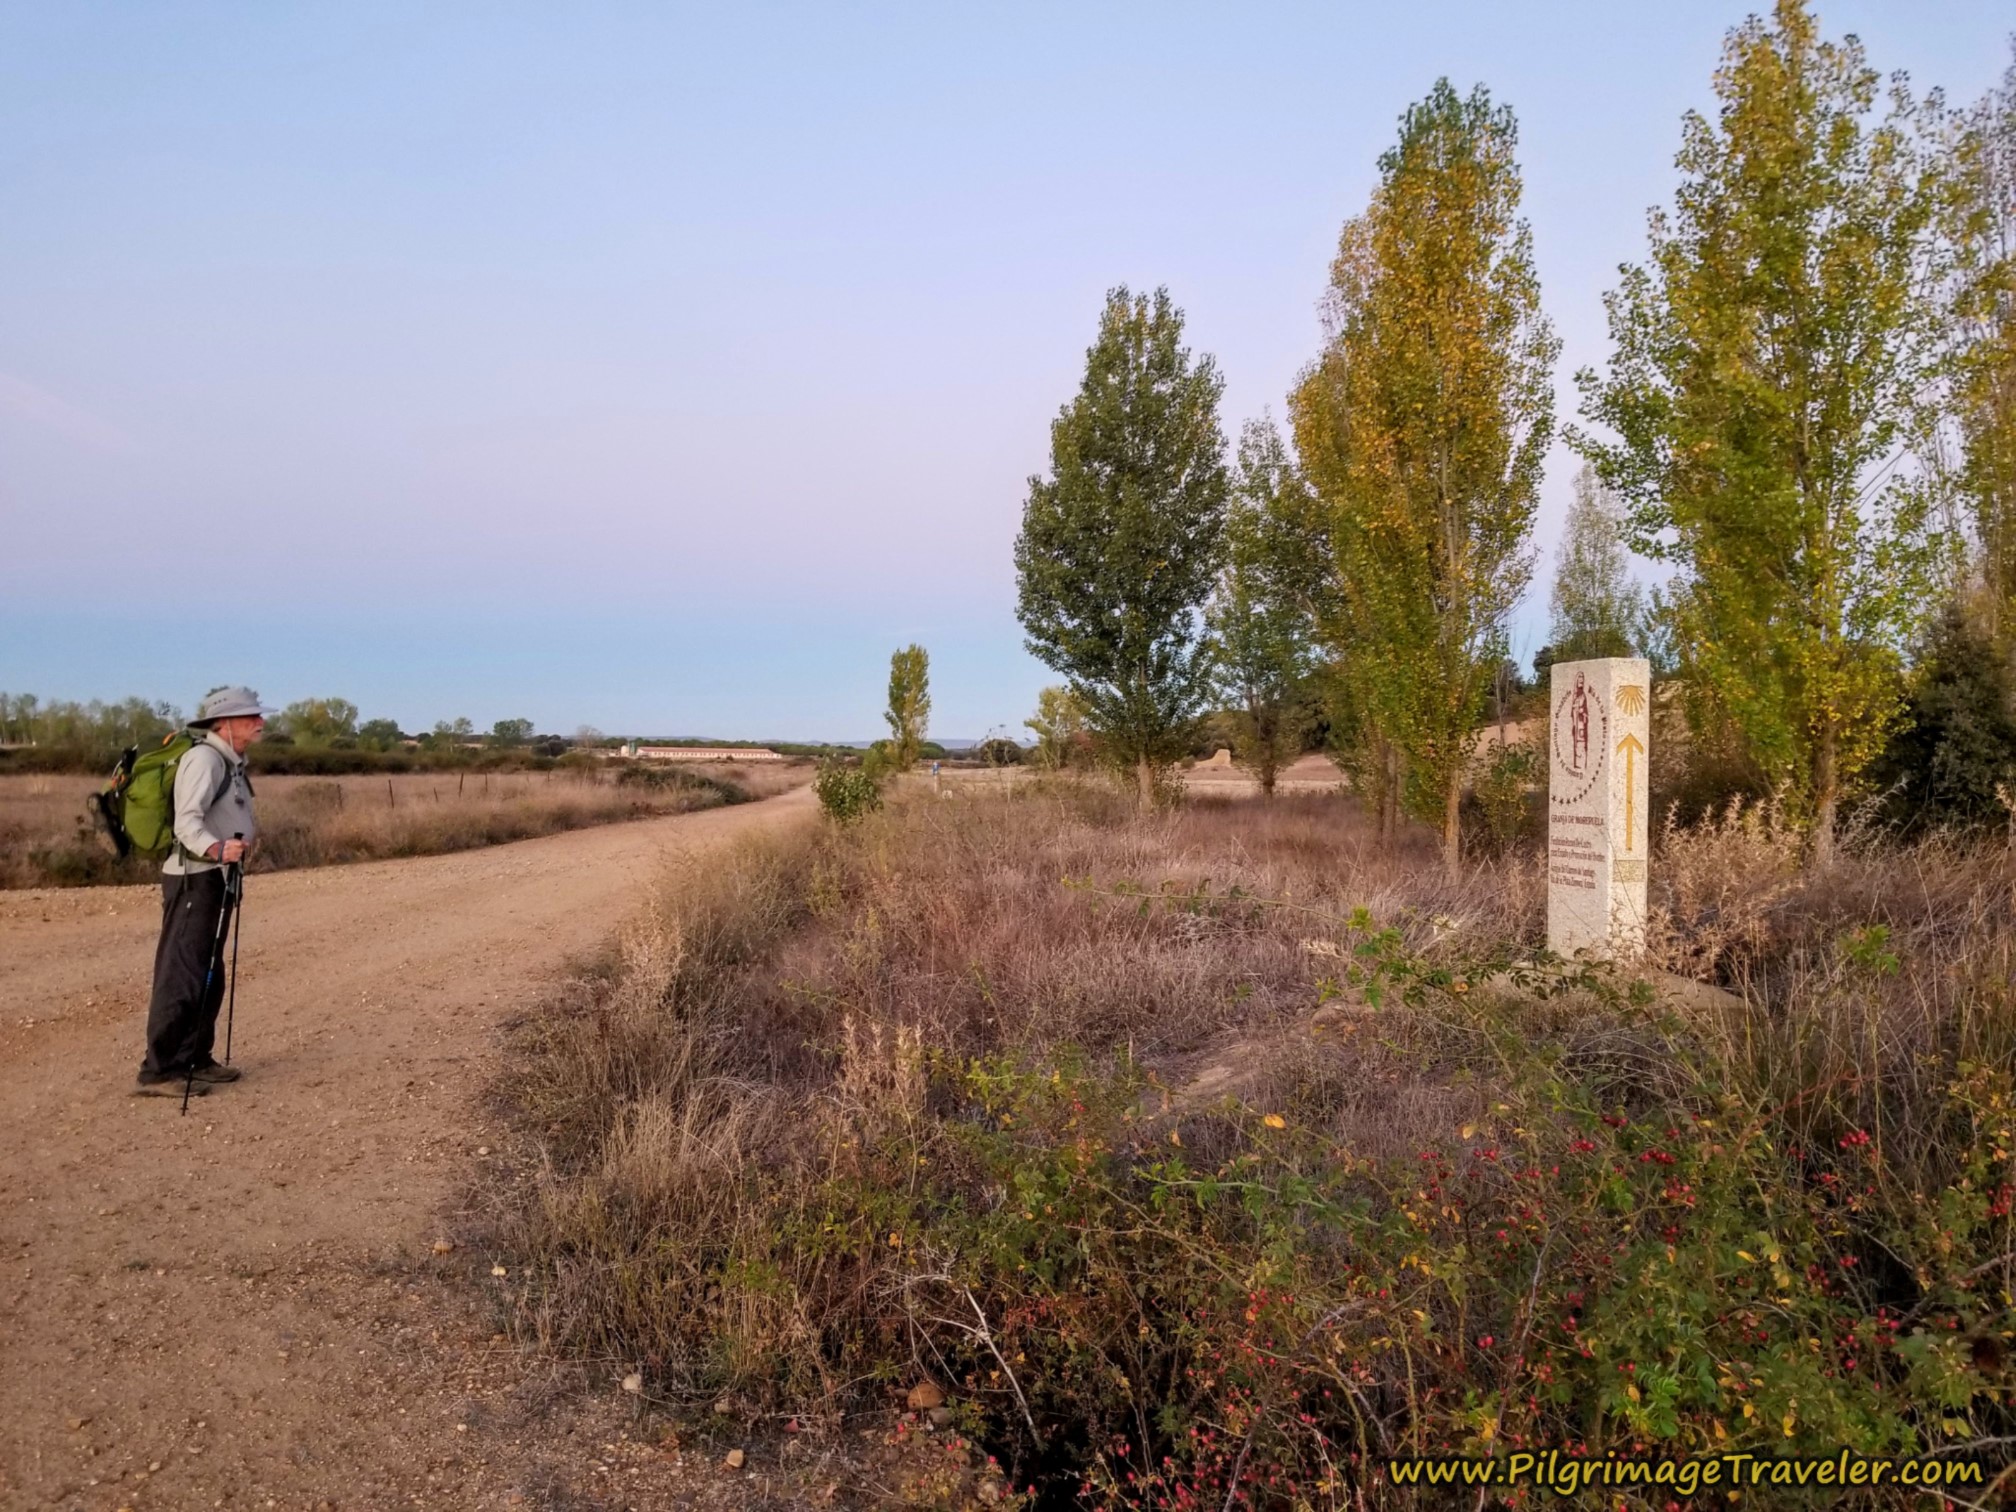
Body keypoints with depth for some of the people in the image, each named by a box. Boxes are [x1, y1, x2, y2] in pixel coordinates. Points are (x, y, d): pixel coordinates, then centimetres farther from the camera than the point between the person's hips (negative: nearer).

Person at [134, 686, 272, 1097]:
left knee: (209, 976, 15)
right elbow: (187, 820, -27)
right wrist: (216, 848, -41)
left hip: (216, 878, 10)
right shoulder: (204, 758, -15)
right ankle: (158, 1072, -6)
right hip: (193, 878, -10)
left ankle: (195, 1059, 24)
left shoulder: (231, 762, 16)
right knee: (181, 976, -10)